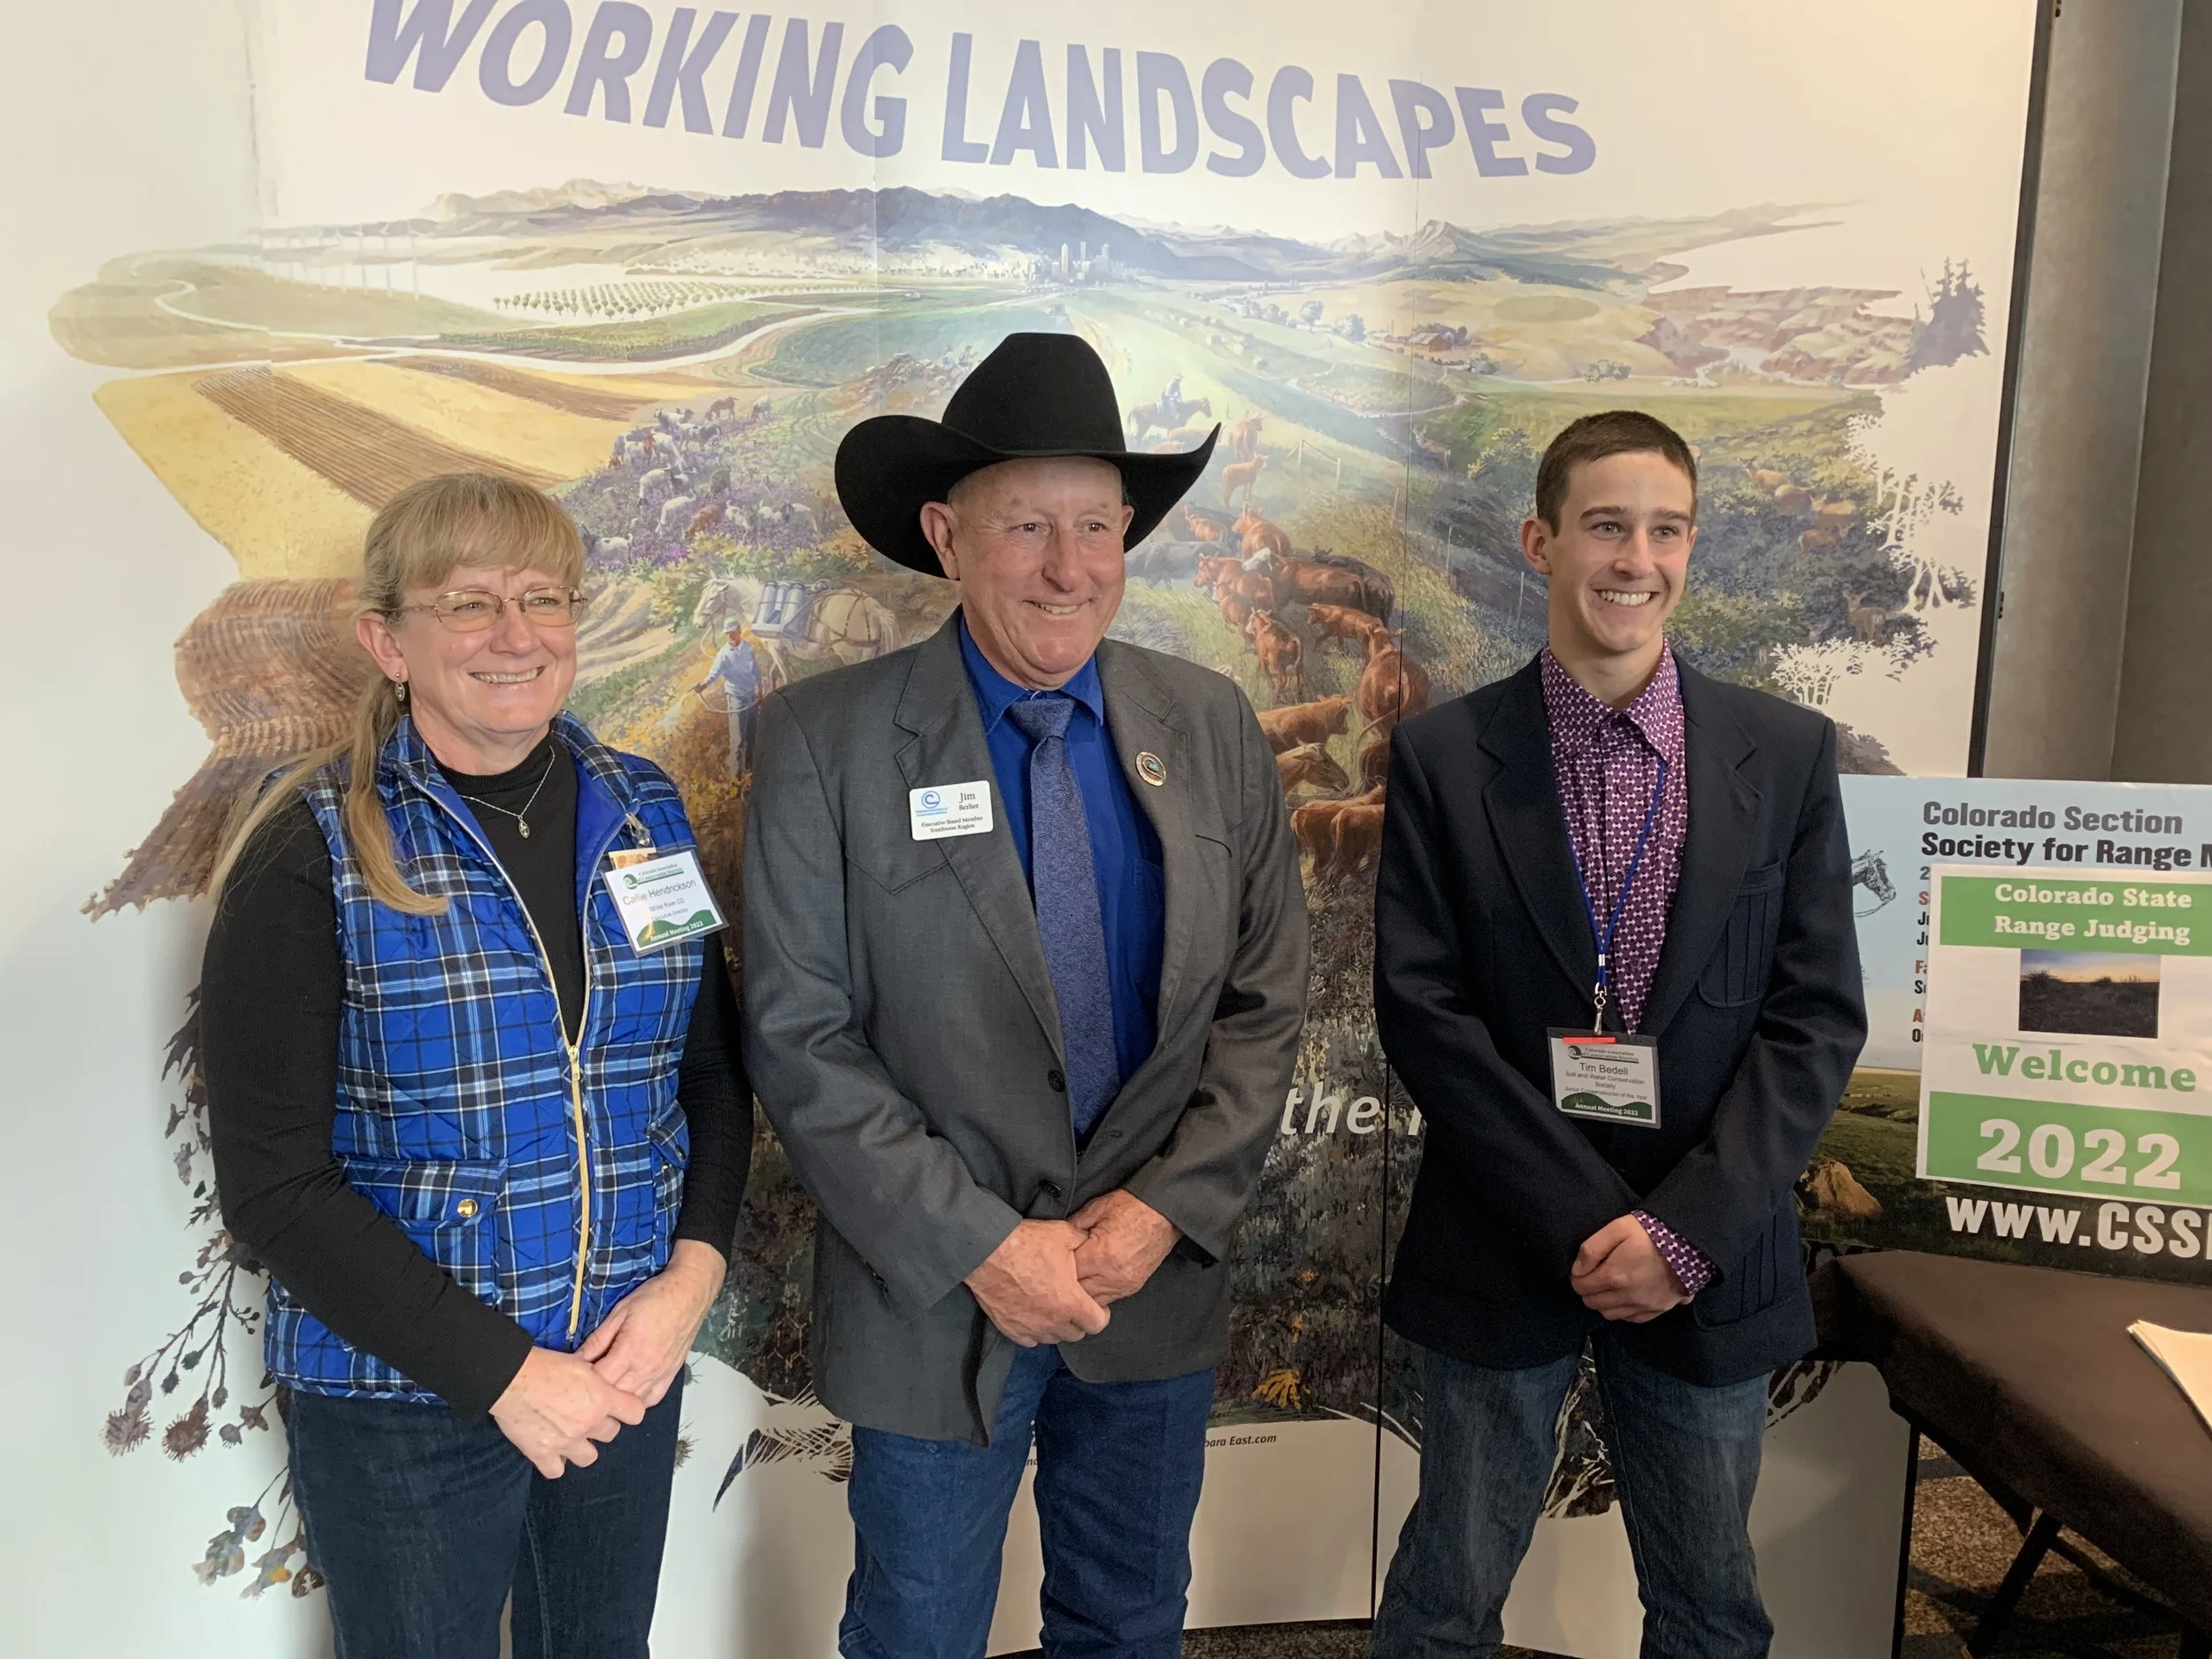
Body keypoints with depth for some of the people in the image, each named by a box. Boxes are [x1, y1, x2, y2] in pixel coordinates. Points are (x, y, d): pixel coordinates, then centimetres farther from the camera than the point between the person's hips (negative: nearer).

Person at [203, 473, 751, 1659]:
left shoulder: (645, 811, 0)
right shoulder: (312, 851, -12)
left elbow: (714, 1069, 5)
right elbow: (271, 1184, -13)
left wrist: (689, 1281, -9)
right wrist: (502, 1374, -15)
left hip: (630, 1369, 4)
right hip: (401, 1401, -3)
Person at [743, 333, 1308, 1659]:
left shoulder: (1214, 728, -2)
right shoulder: (828, 738, -12)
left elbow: (1266, 1004, 1)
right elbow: (800, 1041, -12)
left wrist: (1169, 1208, -10)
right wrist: (981, 1246, -16)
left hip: (1162, 1280, 3)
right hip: (937, 1299, -2)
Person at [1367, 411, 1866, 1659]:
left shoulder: (1788, 754, -1)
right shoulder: (1443, 757, -5)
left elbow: (1818, 1018, -3)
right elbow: (1421, 1010, -9)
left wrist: (1685, 1229, -12)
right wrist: (1588, 1223, -14)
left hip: (1713, 1261, 2)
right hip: (1500, 1254, -1)